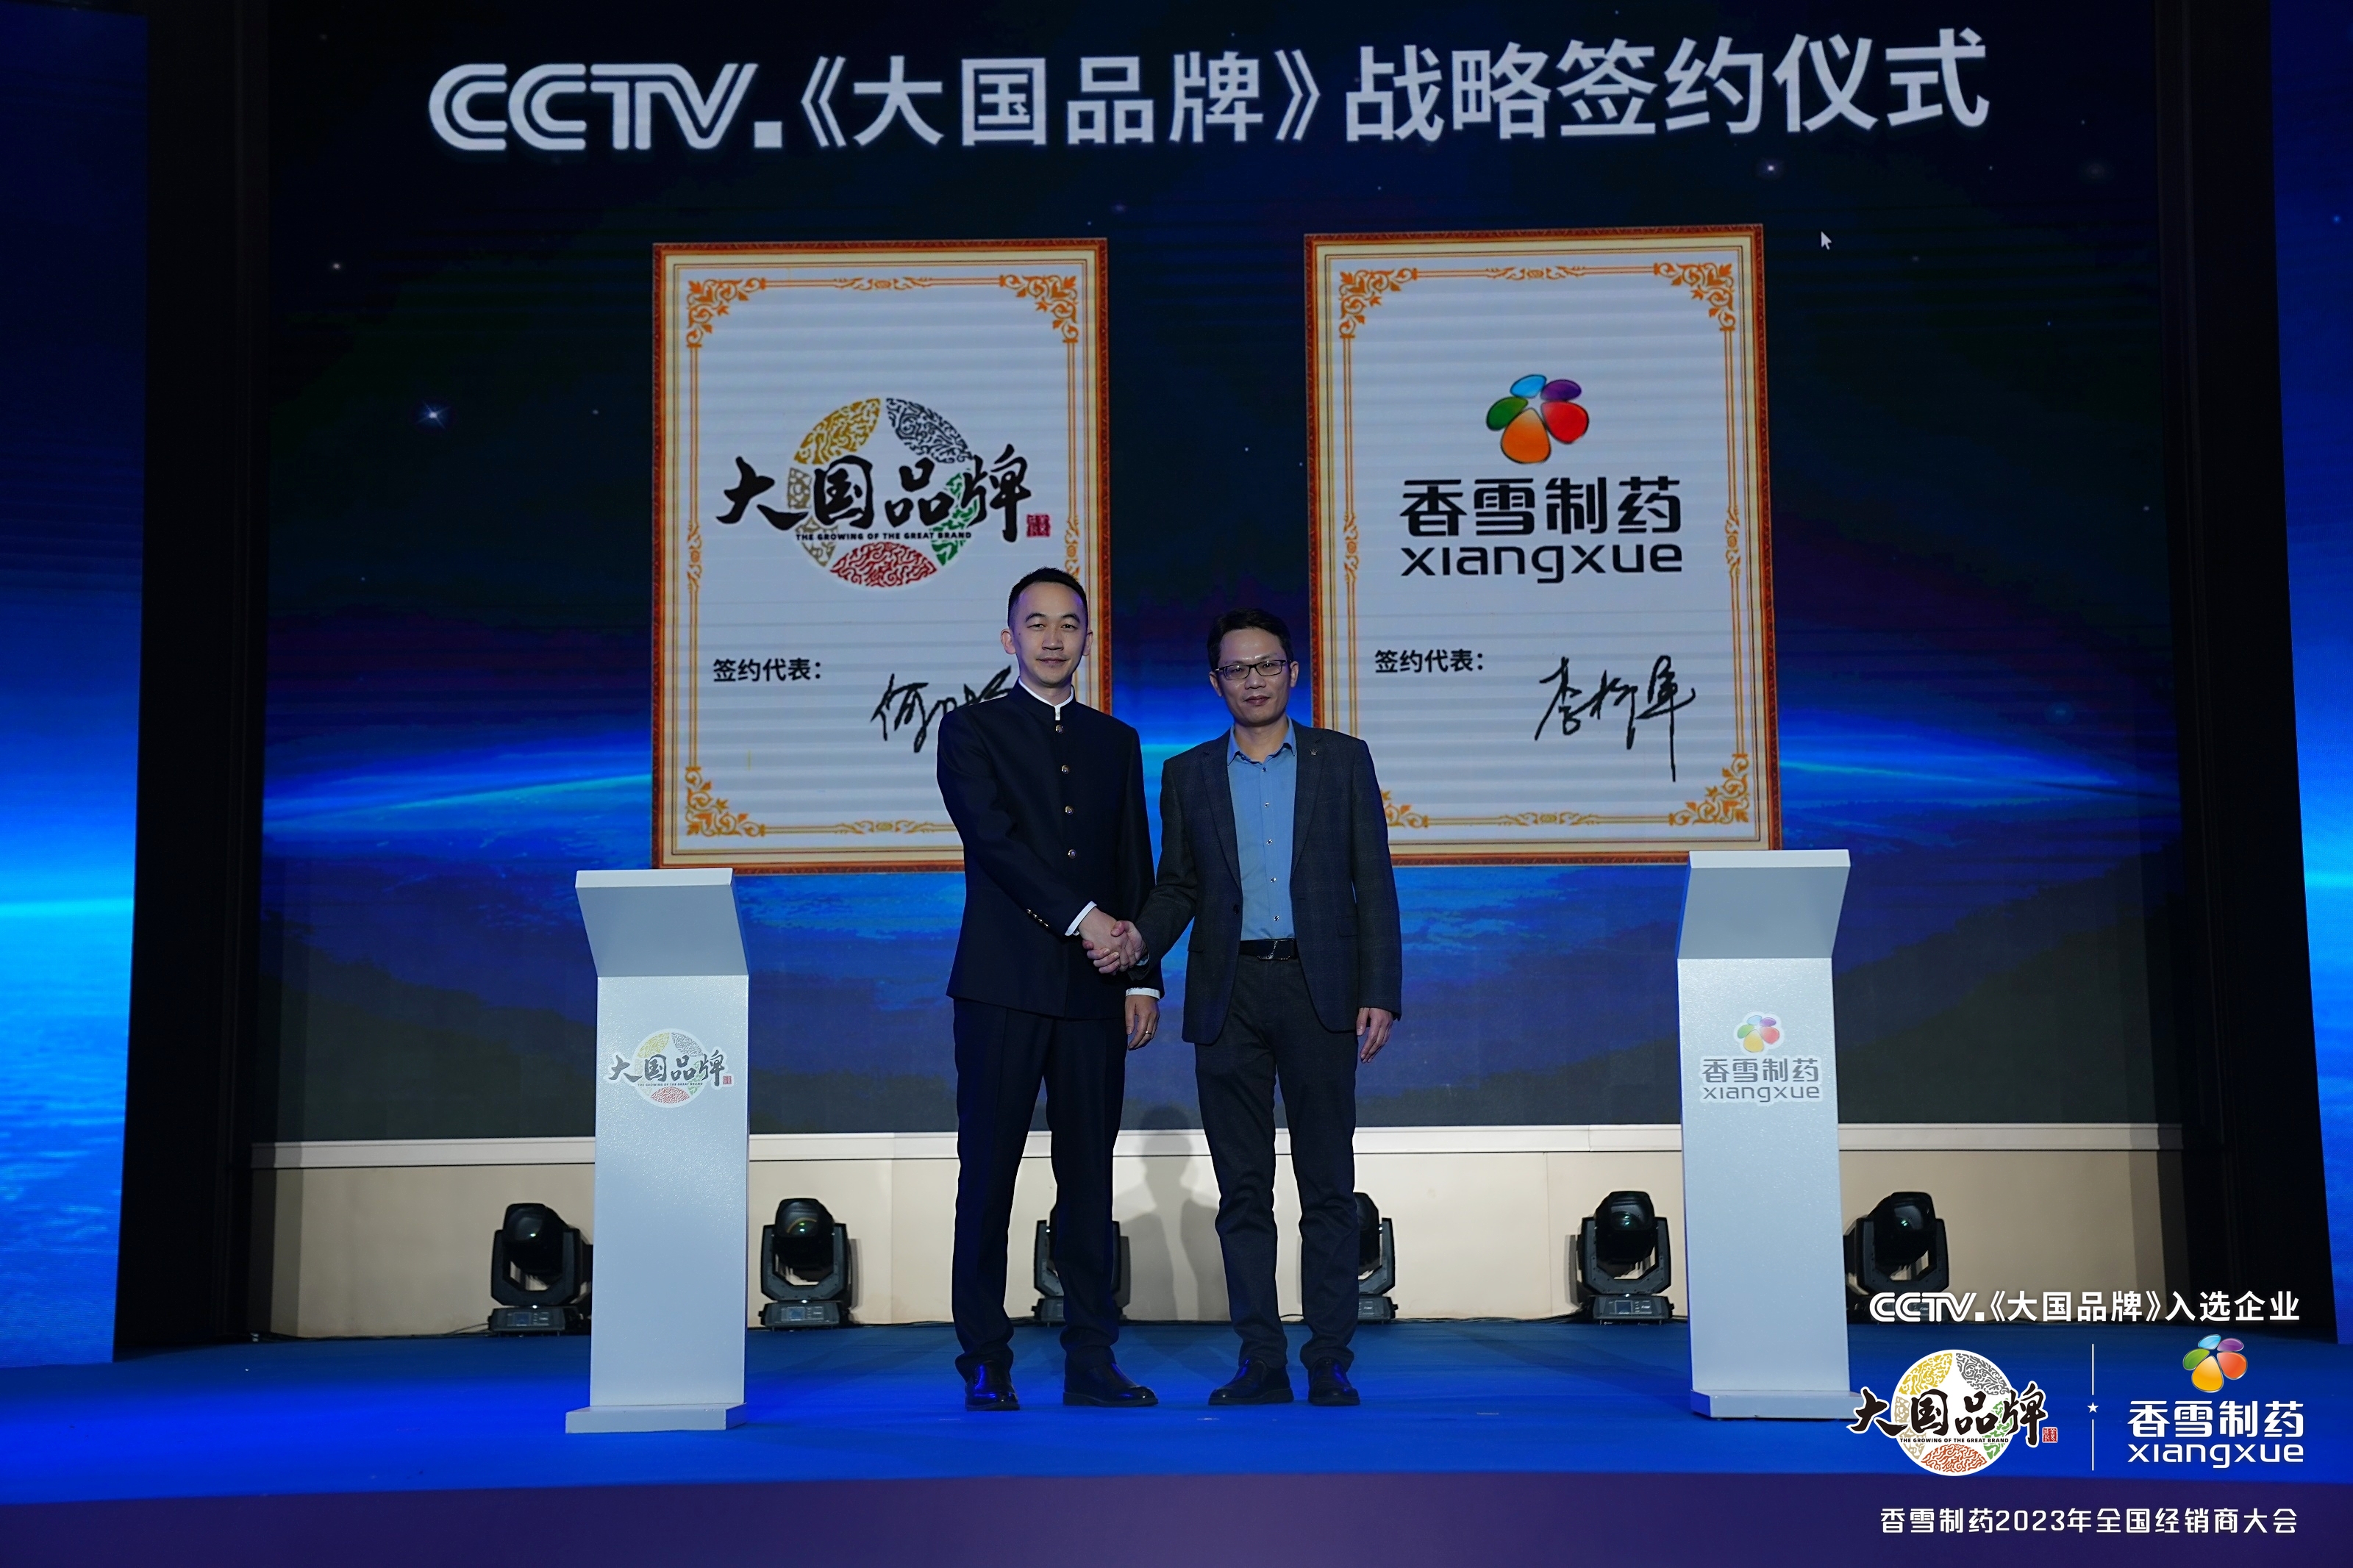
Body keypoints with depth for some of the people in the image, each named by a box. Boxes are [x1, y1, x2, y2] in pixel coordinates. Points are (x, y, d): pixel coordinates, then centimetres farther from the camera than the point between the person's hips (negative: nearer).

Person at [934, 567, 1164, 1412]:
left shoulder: (1117, 742, 17)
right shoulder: (972, 729, 5)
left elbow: (1135, 872, 14)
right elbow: (994, 836, -8)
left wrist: (1143, 977, 5)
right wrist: (1079, 916, -15)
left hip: (1093, 991, 3)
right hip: (1004, 985, -3)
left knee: (1090, 1177, 4)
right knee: (988, 1174, -2)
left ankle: (1091, 1360, 9)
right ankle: (985, 1364, 4)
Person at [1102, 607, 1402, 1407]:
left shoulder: (1343, 760, 7)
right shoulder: (1189, 774, 11)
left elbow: (1373, 883, 4)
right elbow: (1177, 885, 12)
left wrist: (1380, 994, -4)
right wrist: (1141, 936, -9)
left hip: (1318, 990, -2)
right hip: (1227, 995, 2)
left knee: (1327, 1185, 1)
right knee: (1242, 1189, 4)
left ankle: (1329, 1361, 6)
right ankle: (1261, 1362, 10)